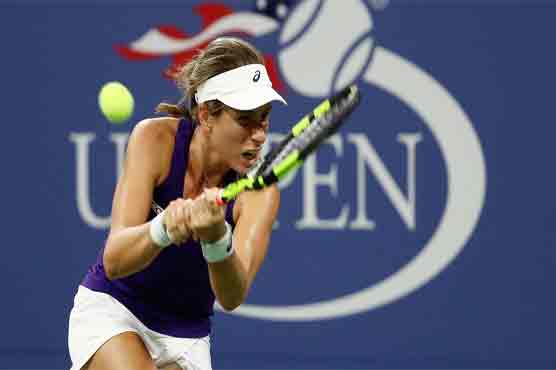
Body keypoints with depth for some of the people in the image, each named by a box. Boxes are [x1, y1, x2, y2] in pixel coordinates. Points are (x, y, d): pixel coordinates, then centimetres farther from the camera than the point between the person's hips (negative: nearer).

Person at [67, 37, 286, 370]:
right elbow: (114, 261, -25)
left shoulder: (260, 189, -15)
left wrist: (217, 239, -47)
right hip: (110, 306, -3)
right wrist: (163, 229, -45)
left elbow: (232, 297, -28)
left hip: (185, 341, 3)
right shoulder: (155, 139, -17)